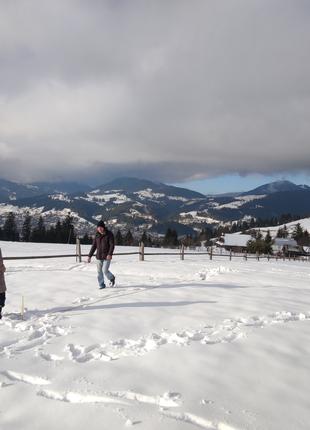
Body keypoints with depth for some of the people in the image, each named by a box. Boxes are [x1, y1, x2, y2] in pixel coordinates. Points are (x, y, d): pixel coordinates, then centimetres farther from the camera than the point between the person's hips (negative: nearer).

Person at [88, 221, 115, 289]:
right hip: (99, 257, 5)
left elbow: (112, 245, -15)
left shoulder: (109, 234, -7)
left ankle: (112, 278, 21)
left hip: (107, 257, -5)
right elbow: (94, 246, 11)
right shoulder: (97, 235, 7)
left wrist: (110, 254, -28)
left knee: (105, 270, -9)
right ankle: (101, 285, 18)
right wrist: (90, 256, 7)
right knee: (99, 271, 4)